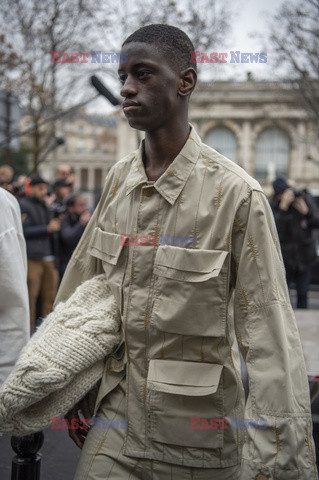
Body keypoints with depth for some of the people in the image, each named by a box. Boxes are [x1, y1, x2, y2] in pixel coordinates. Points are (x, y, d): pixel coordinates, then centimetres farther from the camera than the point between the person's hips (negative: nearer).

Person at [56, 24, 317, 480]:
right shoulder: (118, 178, 1)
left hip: (196, 430, -4)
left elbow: (270, 334, -17)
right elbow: (81, 286, 11)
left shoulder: (236, 194, -16)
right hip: (117, 412, 4)